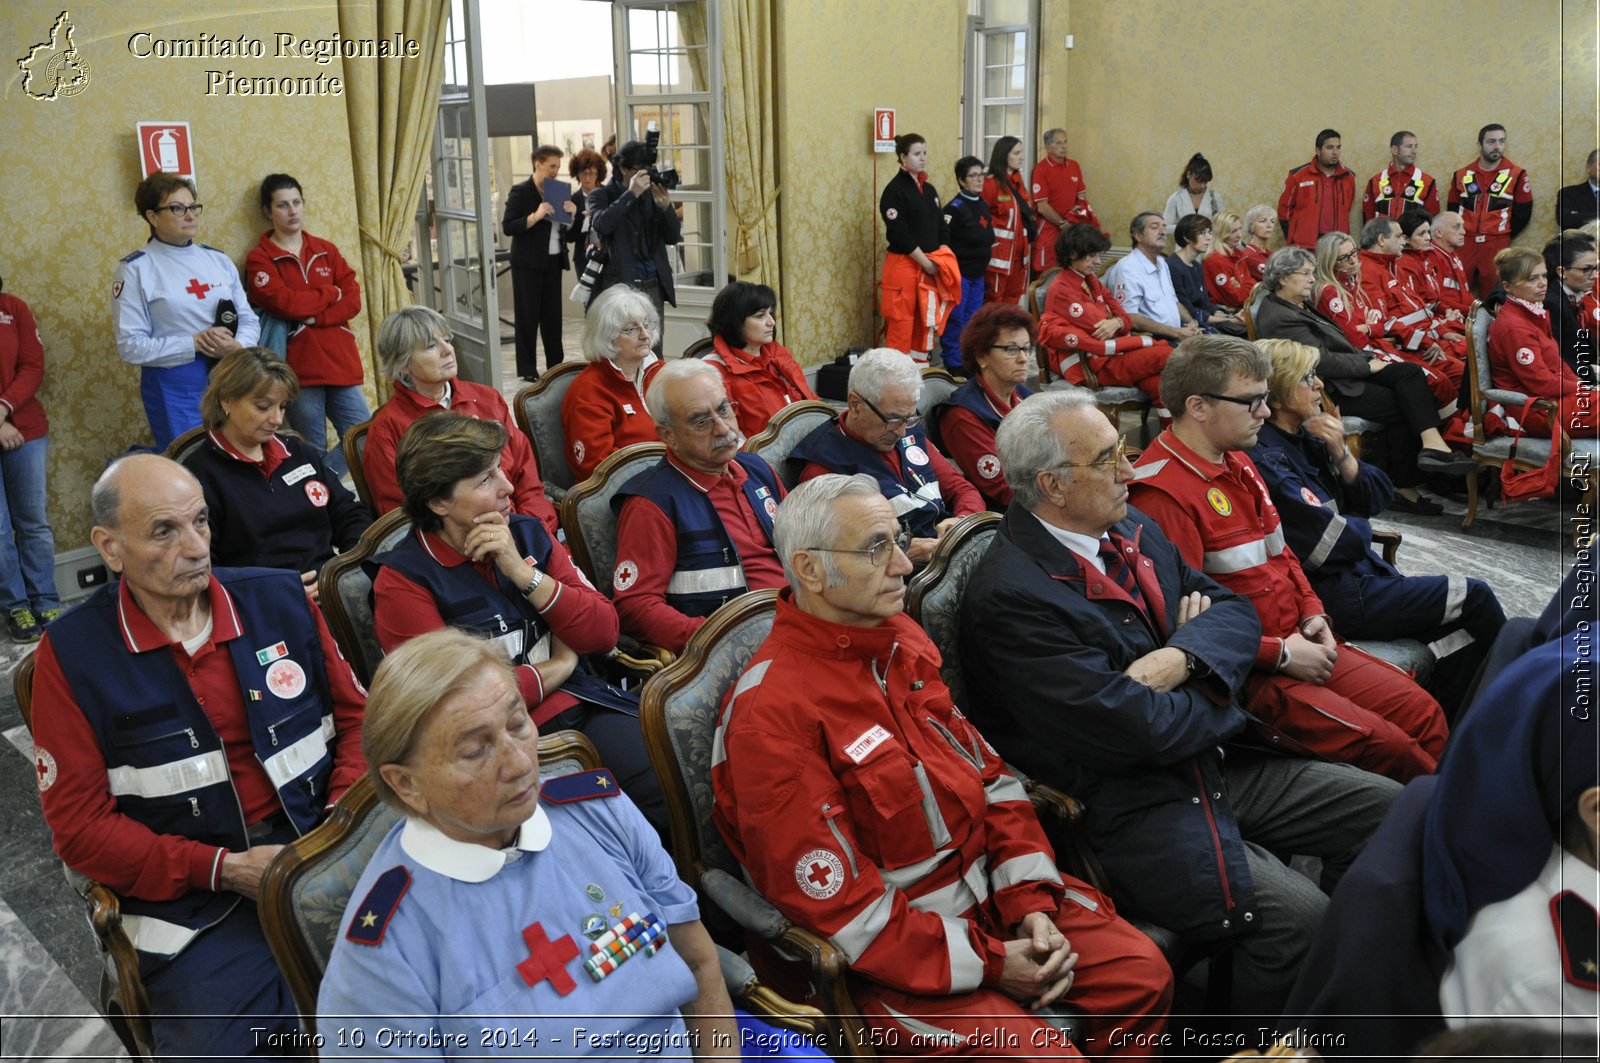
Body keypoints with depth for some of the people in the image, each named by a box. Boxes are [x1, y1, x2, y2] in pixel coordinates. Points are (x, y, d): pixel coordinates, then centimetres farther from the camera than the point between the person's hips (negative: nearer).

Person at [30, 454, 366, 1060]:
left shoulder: (280, 600, 7)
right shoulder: (72, 652, 0)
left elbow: (355, 715, 15)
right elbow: (78, 824, 0)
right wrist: (221, 869, -10)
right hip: (195, 898, -2)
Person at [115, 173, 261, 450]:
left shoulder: (218, 260, 10)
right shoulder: (135, 269, -3)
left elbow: (249, 319, 9)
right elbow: (130, 346, -9)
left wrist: (238, 345, -13)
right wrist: (193, 344, -18)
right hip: (174, 389, -4)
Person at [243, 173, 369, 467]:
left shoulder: (326, 250, 15)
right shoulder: (260, 259, 2)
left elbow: (353, 300, 3)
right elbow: (283, 302, -14)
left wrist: (312, 316, -11)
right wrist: (330, 293, -1)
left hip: (341, 362, 4)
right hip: (299, 369, -4)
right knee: (314, 454, 0)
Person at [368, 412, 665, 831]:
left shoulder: (527, 533, 10)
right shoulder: (401, 581, -5)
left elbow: (604, 633, 5)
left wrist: (523, 572, -8)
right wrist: (560, 665, -2)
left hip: (584, 706, 5)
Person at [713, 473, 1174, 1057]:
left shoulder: (903, 638, 3)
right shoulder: (771, 712, -22)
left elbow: (986, 773, 8)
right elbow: (837, 906, -20)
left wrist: (1032, 904, -4)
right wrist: (987, 963, -17)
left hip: (987, 889, 8)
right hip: (890, 956, -7)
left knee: (1143, 974, 0)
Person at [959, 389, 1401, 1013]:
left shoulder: (1131, 529, 8)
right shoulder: (1009, 599, -22)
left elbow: (1235, 611, 10)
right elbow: (1140, 729, -24)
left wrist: (1182, 657, -13)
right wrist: (1216, 686, -3)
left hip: (1210, 766, 9)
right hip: (1125, 812, -9)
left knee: (1386, 808, 6)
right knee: (1294, 914, -25)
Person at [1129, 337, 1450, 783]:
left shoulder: (1238, 463, 13)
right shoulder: (1162, 493, -20)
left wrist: (1313, 615, 5)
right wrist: (1281, 653, -16)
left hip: (1297, 642, 9)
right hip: (1245, 672, -9)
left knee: (1422, 713, 2)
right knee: (1381, 744, -18)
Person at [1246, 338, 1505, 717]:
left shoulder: (1306, 439, 7)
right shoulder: (1264, 459, -20)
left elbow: (1379, 497, 8)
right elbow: (1332, 542, -19)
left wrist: (1341, 454, -9)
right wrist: (1362, 529, 3)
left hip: (1357, 570, 8)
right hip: (1332, 594, -8)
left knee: (1460, 633, -3)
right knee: (1474, 597, -2)